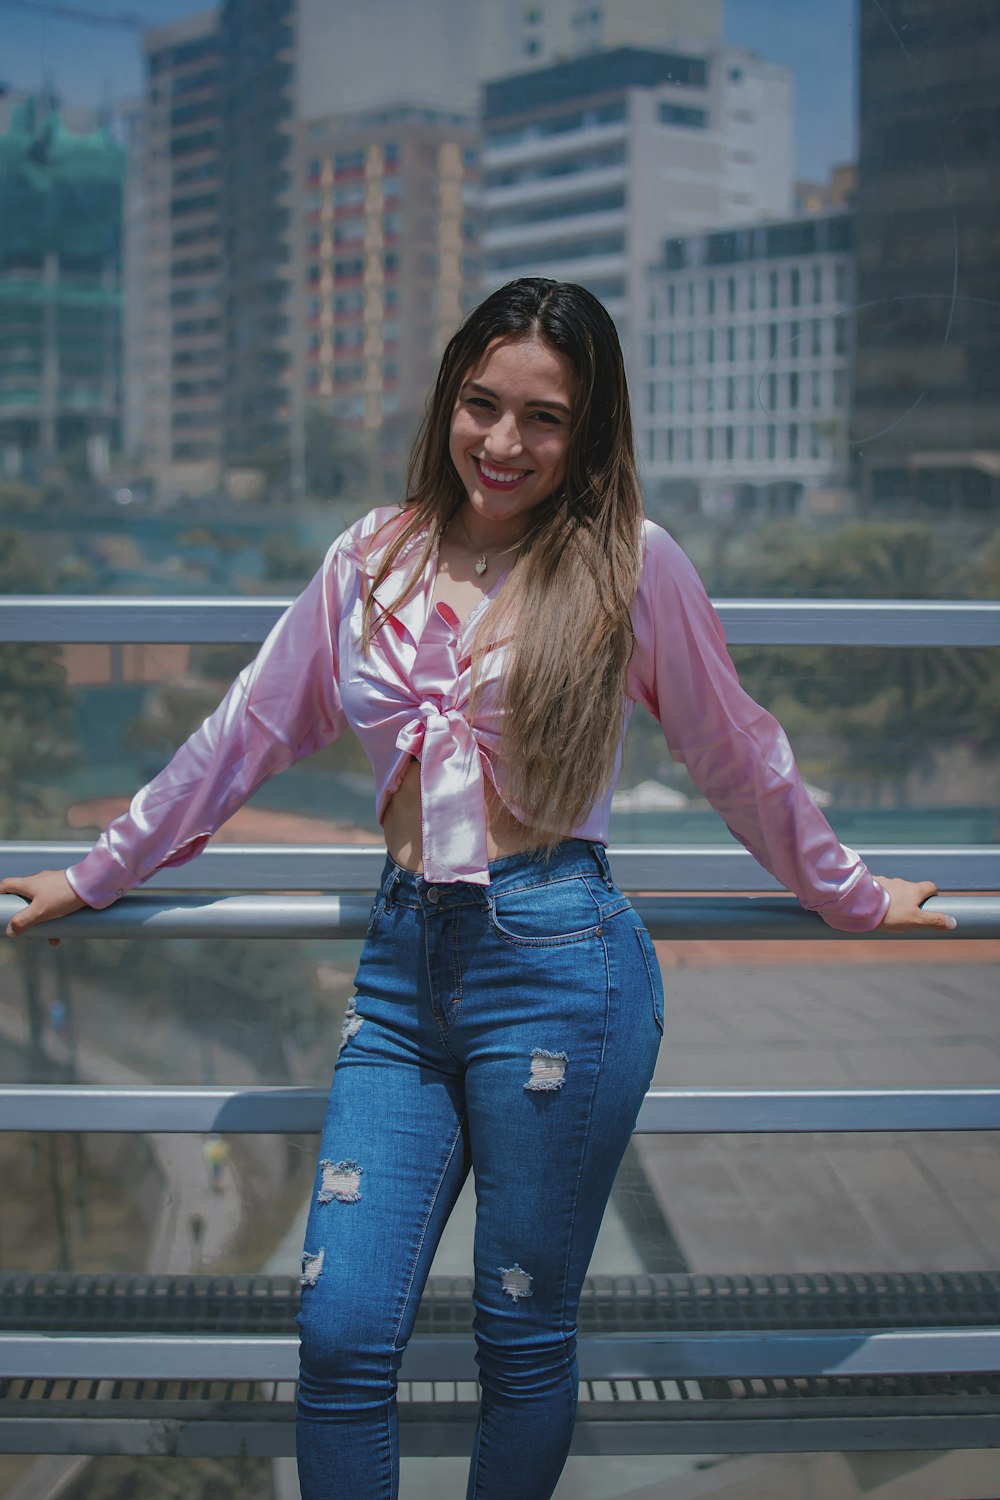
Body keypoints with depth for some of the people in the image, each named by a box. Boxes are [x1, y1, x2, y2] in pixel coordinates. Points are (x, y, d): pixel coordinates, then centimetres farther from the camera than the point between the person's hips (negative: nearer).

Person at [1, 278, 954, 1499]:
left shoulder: (630, 566, -1)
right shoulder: (375, 555, 9)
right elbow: (248, 731, 16)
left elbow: (737, 756, 10)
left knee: (524, 1340, 8)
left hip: (558, 962, -3)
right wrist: (98, 875, 21)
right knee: (341, 1332, -2)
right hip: (402, 960, 3)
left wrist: (848, 896, 18)